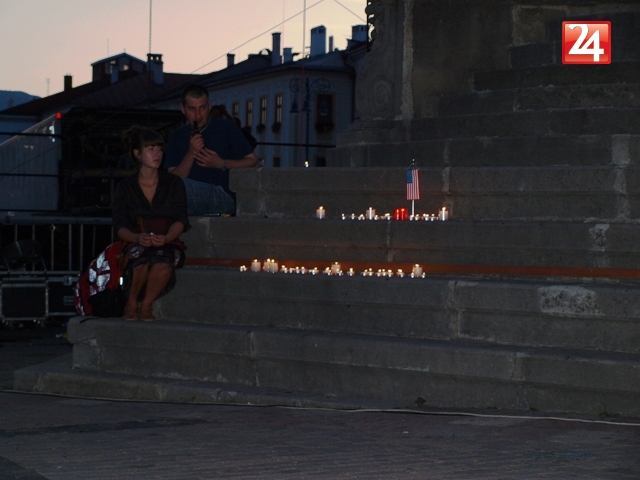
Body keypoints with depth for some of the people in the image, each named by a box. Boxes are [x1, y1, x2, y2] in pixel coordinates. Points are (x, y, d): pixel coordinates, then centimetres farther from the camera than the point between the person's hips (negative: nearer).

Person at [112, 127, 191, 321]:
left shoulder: (173, 183, 11)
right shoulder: (125, 188, 11)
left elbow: (180, 220, 0)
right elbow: (119, 226, 0)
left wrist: (166, 238, -22)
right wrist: (138, 238, -23)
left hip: (168, 244, 0)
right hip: (137, 245, 0)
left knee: (163, 260, -38)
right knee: (142, 258, -38)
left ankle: (146, 306, -19)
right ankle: (131, 304, -16)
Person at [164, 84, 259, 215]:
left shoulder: (225, 128, 6)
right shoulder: (177, 138, 13)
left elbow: (252, 161, 5)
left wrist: (221, 164, -7)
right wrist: (190, 155, -10)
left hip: (224, 197, -3)